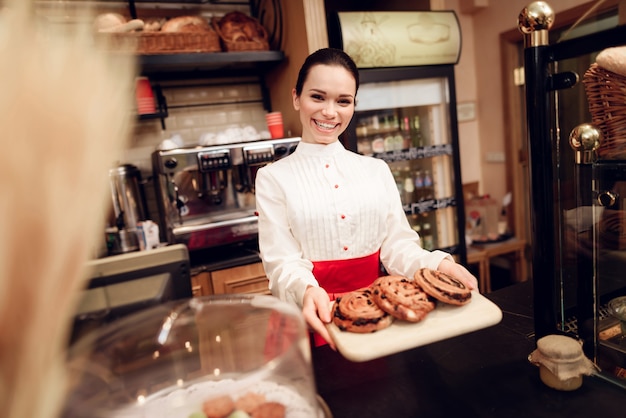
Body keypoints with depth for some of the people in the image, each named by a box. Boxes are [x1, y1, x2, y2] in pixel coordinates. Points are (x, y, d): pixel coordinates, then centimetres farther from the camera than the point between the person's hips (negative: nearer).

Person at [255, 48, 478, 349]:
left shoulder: (377, 170, 9)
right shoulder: (273, 178, 1)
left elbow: (397, 245, 5)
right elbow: (282, 261, -6)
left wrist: (437, 264, -15)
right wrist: (306, 290, -26)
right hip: (316, 322, -2)